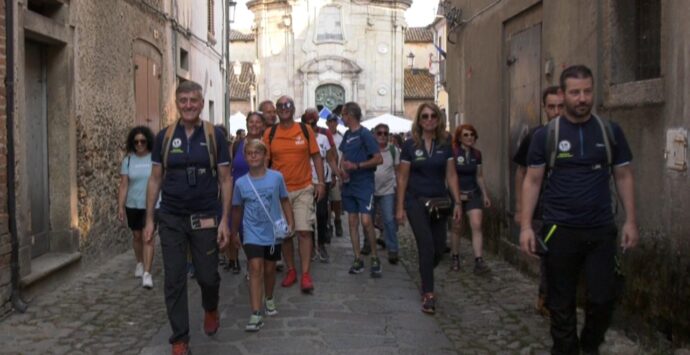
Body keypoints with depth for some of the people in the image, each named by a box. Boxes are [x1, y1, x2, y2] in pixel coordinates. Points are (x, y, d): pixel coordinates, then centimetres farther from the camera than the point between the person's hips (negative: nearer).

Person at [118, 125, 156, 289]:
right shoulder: (128, 160, 1)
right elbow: (123, 185, 0)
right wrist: (120, 206, -4)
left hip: (152, 204, -3)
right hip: (133, 205, 3)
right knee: (137, 236, 16)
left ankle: (147, 273, -13)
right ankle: (140, 263, 39)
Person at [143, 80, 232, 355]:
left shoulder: (214, 135, -1)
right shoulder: (164, 136, 3)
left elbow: (225, 179, 0)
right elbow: (155, 179, 7)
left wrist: (225, 219, -7)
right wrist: (149, 219, 2)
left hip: (205, 218, -1)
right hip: (171, 219, 1)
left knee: (208, 275, 6)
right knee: (174, 281, 3)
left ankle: (211, 309, 41)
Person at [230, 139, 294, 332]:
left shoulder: (276, 177, -7)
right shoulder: (241, 183, -4)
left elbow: (284, 201, 6)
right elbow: (237, 209, 9)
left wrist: (290, 223, -1)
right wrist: (234, 232, 17)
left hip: (273, 232, 1)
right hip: (252, 234, -1)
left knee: (269, 269, 14)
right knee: (256, 268, -12)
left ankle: (269, 299, 41)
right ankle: (255, 315, -14)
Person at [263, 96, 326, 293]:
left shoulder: (305, 130, 1)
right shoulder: (269, 133, 2)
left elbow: (316, 157, 5)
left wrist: (321, 182, -1)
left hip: (303, 189, -1)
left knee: (304, 231, -7)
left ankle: (305, 274, -2)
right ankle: (291, 271, 21)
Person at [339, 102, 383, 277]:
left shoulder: (365, 134, -9)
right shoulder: (347, 135, 12)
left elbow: (378, 159, -14)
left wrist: (357, 166, -19)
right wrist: (343, 169, -1)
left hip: (364, 185, -7)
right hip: (349, 184, 7)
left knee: (366, 221, -14)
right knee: (352, 222, 7)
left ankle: (375, 258, 2)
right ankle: (358, 259, 15)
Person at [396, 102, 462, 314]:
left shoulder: (445, 144, 4)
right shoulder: (410, 145, -3)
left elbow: (451, 175, 6)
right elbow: (402, 178, -1)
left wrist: (457, 203, -1)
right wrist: (400, 207, -4)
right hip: (416, 201, -3)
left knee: (439, 248, 5)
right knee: (427, 246, -11)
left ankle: (425, 278, 35)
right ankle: (428, 294, -3)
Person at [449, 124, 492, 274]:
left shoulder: (477, 154, 4)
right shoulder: (453, 153, -12)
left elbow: (479, 176, 13)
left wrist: (485, 195, 14)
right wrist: (457, 195, -14)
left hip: (473, 193, 3)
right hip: (456, 194, -3)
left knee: (477, 225, -11)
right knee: (457, 227, 7)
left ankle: (479, 261, -13)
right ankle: (455, 258, 27)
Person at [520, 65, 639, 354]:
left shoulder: (610, 132, 4)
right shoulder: (546, 135, -1)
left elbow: (624, 176, 8)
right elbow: (532, 181, 0)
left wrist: (630, 221, 2)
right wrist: (526, 226, -7)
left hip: (601, 230, 2)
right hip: (559, 231, -1)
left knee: (604, 297, 3)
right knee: (561, 301, 7)